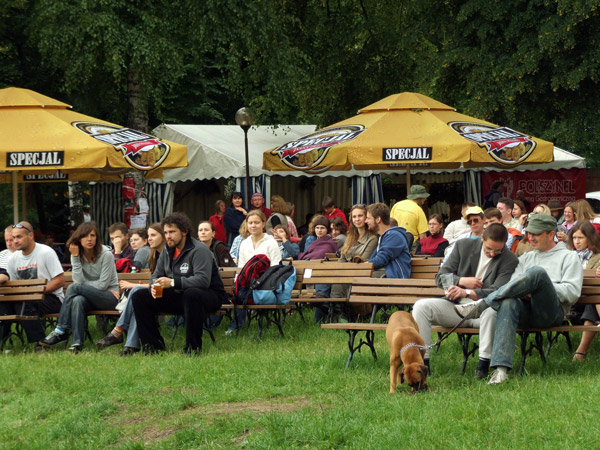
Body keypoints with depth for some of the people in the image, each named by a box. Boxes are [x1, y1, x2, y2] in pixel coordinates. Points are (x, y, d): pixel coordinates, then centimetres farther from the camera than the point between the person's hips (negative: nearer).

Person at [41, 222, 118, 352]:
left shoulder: (106, 254, -10)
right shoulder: (78, 255, 3)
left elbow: (103, 284, -12)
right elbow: (79, 281, -8)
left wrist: (77, 287, -6)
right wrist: (75, 257, -14)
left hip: (109, 297, -4)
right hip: (90, 297, 4)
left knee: (74, 288, -28)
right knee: (77, 300, -34)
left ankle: (60, 331, -29)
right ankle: (77, 343, -41)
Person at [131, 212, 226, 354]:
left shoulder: (199, 250, -17)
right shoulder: (167, 251, 8)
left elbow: (203, 280, -31)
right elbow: (156, 276, 15)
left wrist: (173, 282, -35)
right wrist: (154, 286, -11)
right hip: (178, 297, 7)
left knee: (192, 294, -43)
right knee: (138, 296, -4)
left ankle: (193, 347, -30)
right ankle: (154, 344, -4)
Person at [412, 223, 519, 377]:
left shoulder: (509, 260, -4)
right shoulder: (463, 246, 5)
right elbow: (440, 277, 7)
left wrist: (467, 293, -31)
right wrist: (462, 281, -12)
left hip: (482, 309, -3)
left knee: (492, 310, -39)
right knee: (421, 306, -20)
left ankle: (484, 363, -33)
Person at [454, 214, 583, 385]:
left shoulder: (569, 257, 19)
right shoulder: (526, 258, 34)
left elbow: (572, 292, 3)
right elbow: (513, 284, 18)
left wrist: (542, 288, -6)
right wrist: (525, 290, -5)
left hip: (551, 312, -4)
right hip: (525, 310, 4)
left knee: (537, 272, -33)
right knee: (508, 303, -36)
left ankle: (481, 304, -30)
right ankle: (501, 368, -48)